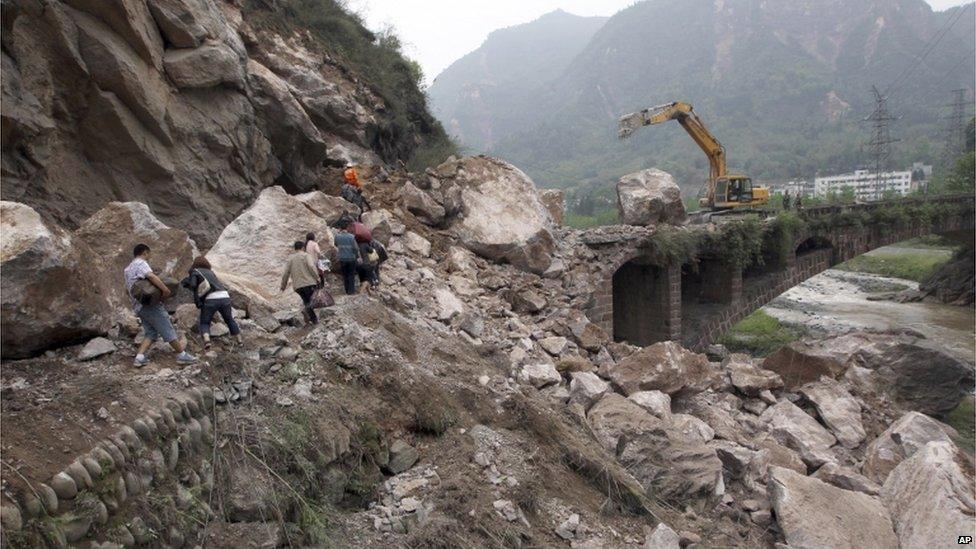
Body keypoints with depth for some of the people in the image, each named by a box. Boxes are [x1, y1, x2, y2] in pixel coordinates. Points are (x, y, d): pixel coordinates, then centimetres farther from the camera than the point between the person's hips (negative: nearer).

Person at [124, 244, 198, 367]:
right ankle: (182, 355, -1)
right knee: (168, 329, -5)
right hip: (150, 303, -9)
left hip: (138, 306, 9)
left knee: (151, 333, 8)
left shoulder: (127, 269, 23)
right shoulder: (141, 263, -8)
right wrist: (165, 289, -30)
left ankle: (139, 358, -5)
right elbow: (151, 275, -28)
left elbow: (127, 289, 31)